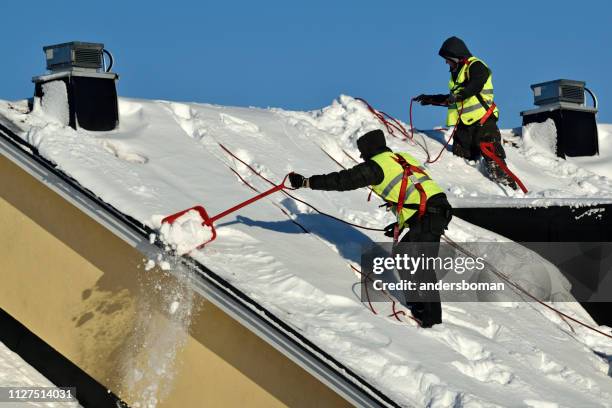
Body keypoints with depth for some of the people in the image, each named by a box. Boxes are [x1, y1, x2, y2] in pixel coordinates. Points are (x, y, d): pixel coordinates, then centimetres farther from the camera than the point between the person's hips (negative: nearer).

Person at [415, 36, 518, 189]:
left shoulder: (475, 66, -3)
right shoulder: (456, 72, 25)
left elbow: (476, 85, -24)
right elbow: (452, 99, 36)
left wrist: (458, 95, -36)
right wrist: (430, 99, 34)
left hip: (482, 120, -9)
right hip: (463, 123, 9)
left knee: (492, 158, -16)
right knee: (461, 157, 0)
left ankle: (508, 186, -17)